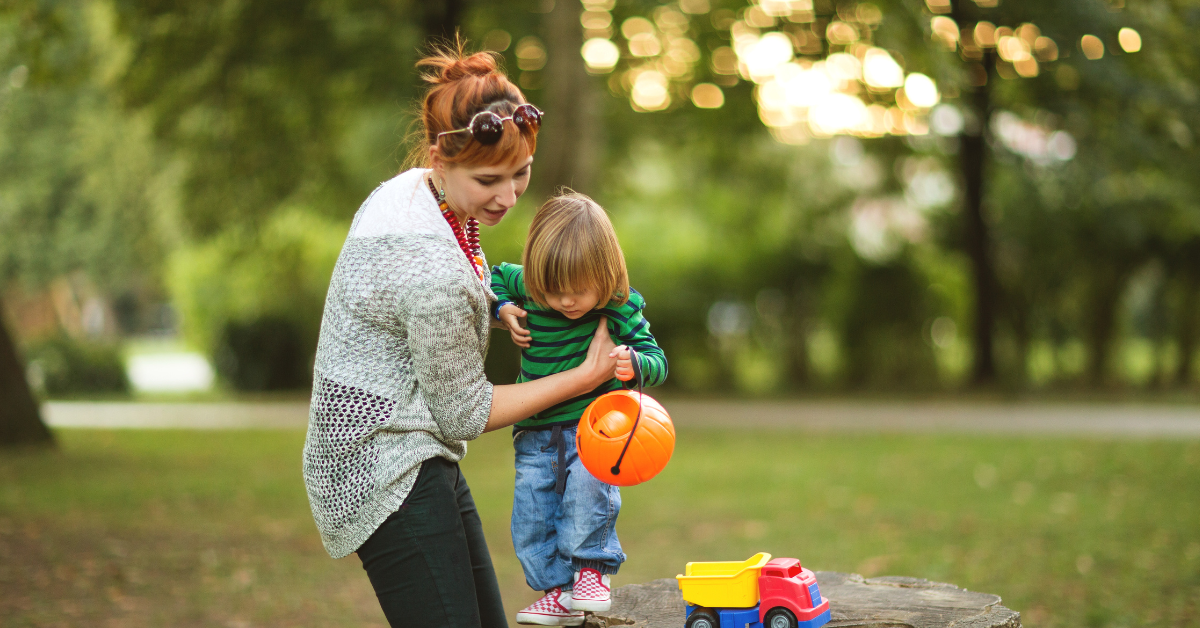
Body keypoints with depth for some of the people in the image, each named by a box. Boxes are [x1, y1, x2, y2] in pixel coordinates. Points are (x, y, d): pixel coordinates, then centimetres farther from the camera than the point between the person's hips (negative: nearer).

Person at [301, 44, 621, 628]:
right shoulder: (435, 272, -28)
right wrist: (585, 375, -6)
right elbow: (465, 413, -15)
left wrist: (492, 307, 9)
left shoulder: (408, 187, 1)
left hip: (420, 463, 10)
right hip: (388, 474, -10)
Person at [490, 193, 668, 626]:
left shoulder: (621, 308, -14)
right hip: (536, 432, 3)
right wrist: (503, 310, -4)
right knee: (530, 518, -1)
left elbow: (657, 362, -11)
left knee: (588, 484, -29)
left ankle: (592, 566, -7)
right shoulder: (527, 288, -7)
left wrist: (634, 363, -34)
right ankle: (559, 592, 17)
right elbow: (495, 277, 16)